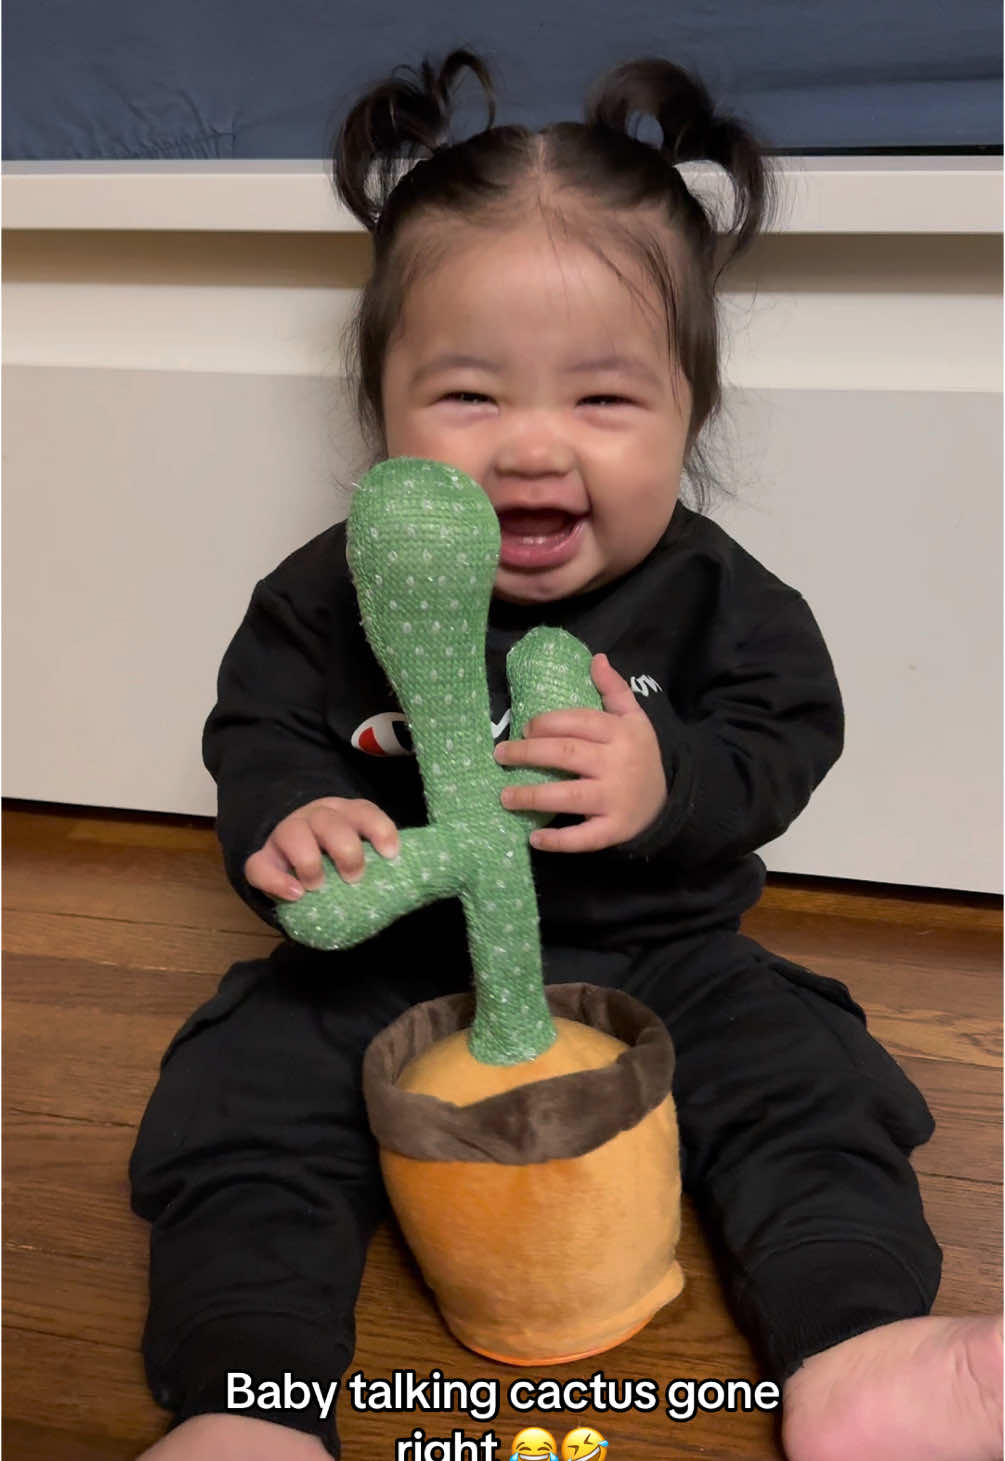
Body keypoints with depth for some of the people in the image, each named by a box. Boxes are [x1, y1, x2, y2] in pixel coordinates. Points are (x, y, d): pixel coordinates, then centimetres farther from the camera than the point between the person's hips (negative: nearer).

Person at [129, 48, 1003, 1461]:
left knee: (806, 1081, -15)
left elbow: (785, 742, -4)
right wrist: (289, 817, -22)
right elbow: (259, 729, 2)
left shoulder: (716, 598, -8)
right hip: (390, 968, 0)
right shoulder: (333, 597, -7)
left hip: (657, 958, 1)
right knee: (245, 1097, -16)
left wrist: (672, 782, -26)